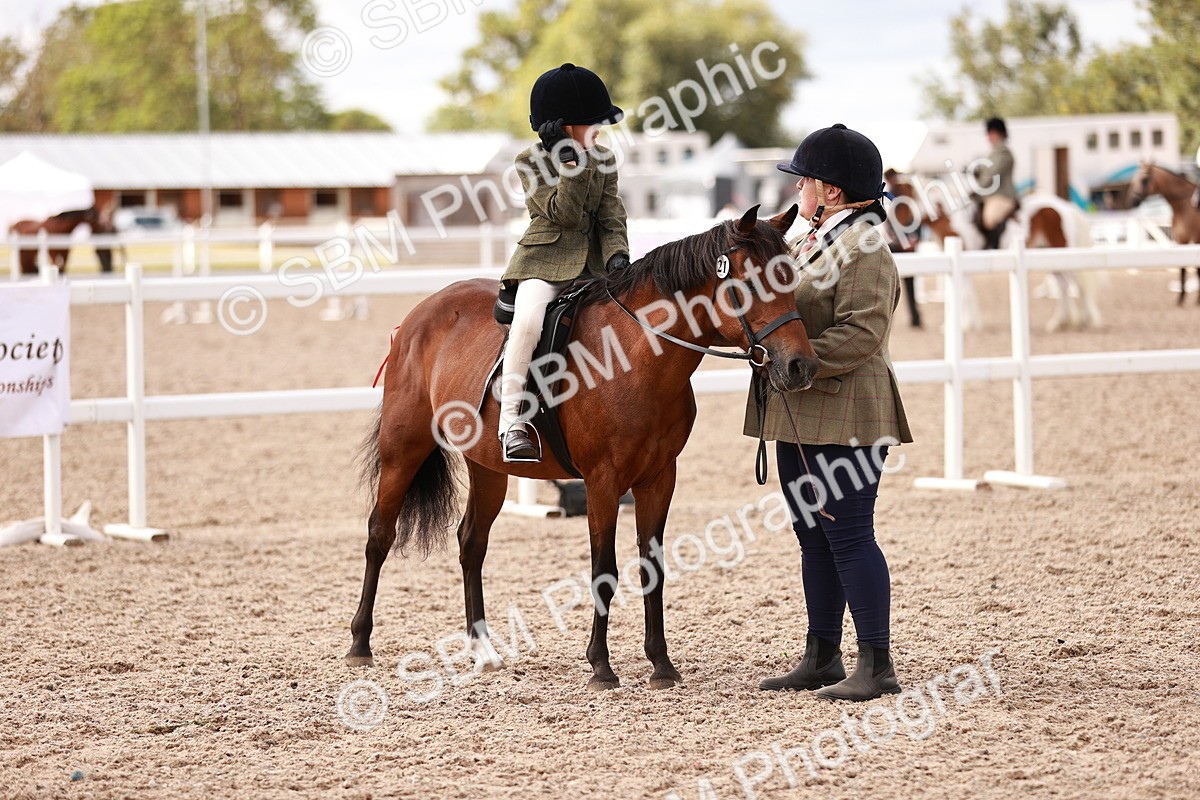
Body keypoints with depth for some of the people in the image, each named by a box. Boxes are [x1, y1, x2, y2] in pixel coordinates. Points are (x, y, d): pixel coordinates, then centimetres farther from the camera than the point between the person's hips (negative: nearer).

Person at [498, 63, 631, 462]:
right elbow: (563, 213, -15)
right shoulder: (530, 162, -4)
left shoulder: (604, 160, 11)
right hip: (544, 260, -5)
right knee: (527, 319, -32)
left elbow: (612, 218, 6)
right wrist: (573, 162, -21)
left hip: (593, 262, 5)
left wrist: (618, 256, -12)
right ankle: (511, 420, -30)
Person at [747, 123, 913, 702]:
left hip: (843, 418, -10)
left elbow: (858, 335, -23)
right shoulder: (813, 245, 17)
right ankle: (821, 659, 20)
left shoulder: (864, 252, -14)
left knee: (848, 535, -9)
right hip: (800, 417, 10)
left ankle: (877, 666, -5)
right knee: (814, 537, 13)